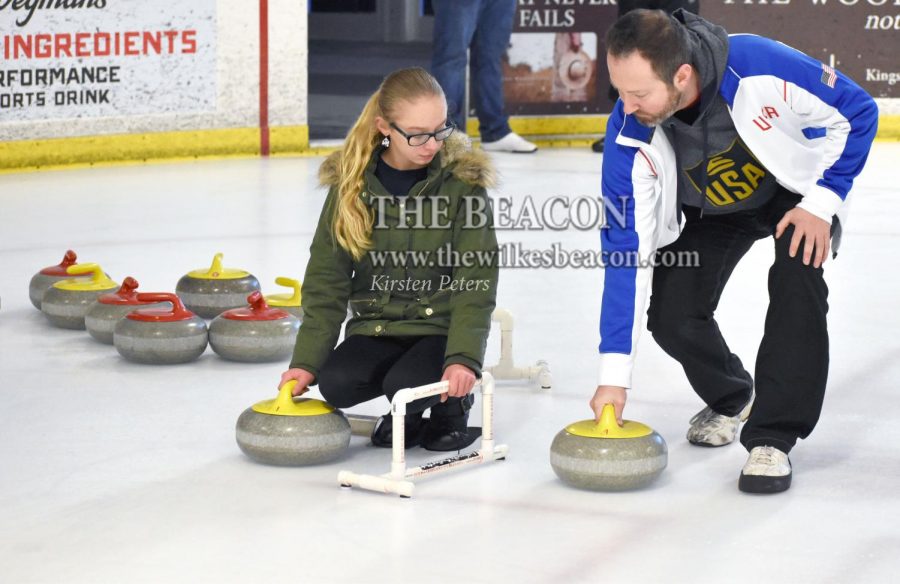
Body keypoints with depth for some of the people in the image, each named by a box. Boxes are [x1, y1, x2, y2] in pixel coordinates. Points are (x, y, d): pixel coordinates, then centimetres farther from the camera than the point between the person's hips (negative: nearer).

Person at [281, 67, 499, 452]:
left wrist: (463, 358, -25)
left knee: (404, 385, -31)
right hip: (376, 326, 3)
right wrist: (306, 361, -6)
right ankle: (406, 416, 9)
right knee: (335, 384, -24)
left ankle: (452, 405, 6)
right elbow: (327, 279, 1)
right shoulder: (351, 182, -3)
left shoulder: (462, 181, -11)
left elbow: (476, 283, -12)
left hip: (440, 326, -3)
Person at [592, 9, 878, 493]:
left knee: (797, 282, -28)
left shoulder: (760, 65, -40)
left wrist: (823, 201, -23)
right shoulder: (628, 136, -30)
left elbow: (857, 112, -21)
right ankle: (728, 398, 22)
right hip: (713, 211, 3)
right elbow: (625, 251, -24)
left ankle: (773, 437, -17)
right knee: (672, 318, -10)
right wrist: (613, 375, -25)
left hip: (797, 190, -2)